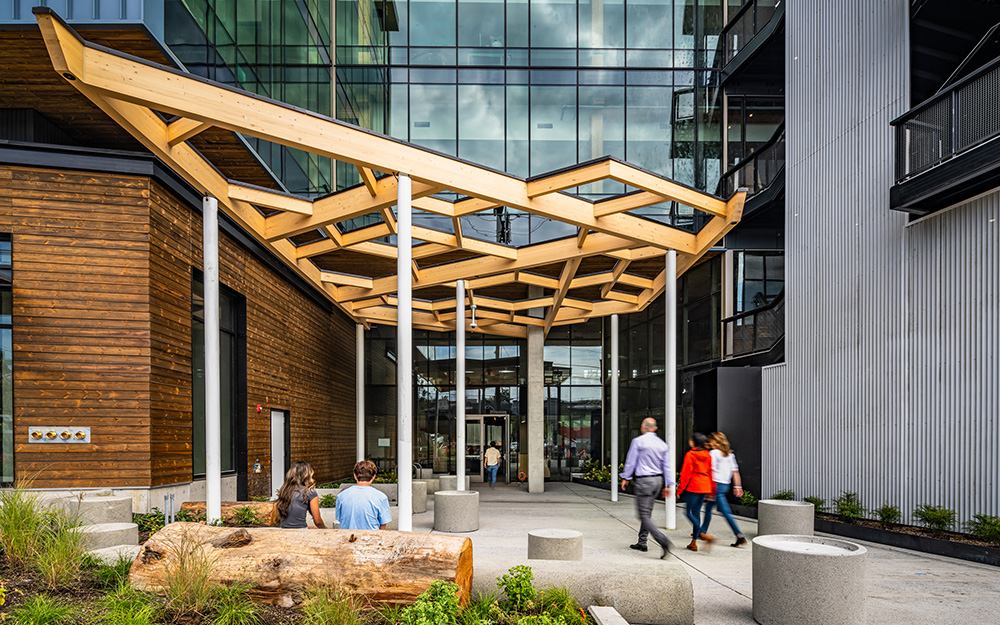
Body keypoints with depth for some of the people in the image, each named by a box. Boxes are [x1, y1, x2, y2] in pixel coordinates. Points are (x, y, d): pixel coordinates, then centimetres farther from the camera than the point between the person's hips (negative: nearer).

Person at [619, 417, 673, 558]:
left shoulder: (638, 441, -8)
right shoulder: (663, 444, 8)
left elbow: (631, 461, -6)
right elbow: (667, 466, 7)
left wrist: (625, 478, 5)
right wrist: (667, 485, 10)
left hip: (644, 480, -7)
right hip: (658, 480, 7)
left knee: (644, 515, -7)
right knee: (647, 512, 18)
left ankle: (663, 540, -24)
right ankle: (642, 543, 23)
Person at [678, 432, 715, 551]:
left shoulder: (690, 455, -10)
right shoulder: (708, 455, 10)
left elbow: (686, 473, -11)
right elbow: (710, 472, 15)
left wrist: (680, 488, -4)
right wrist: (711, 490, 21)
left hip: (693, 487, -7)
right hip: (705, 487, 7)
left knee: (690, 513, -1)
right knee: (696, 512, 12)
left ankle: (703, 535, -16)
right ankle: (694, 542, 14)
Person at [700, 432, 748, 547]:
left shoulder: (713, 453, -9)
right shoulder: (729, 454, 12)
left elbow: (711, 471, -14)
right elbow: (735, 471, 10)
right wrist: (737, 487, 12)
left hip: (716, 485, -8)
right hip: (726, 485, 8)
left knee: (726, 512, -7)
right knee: (708, 508, 18)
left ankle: (740, 536, -13)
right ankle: (703, 531, 25)